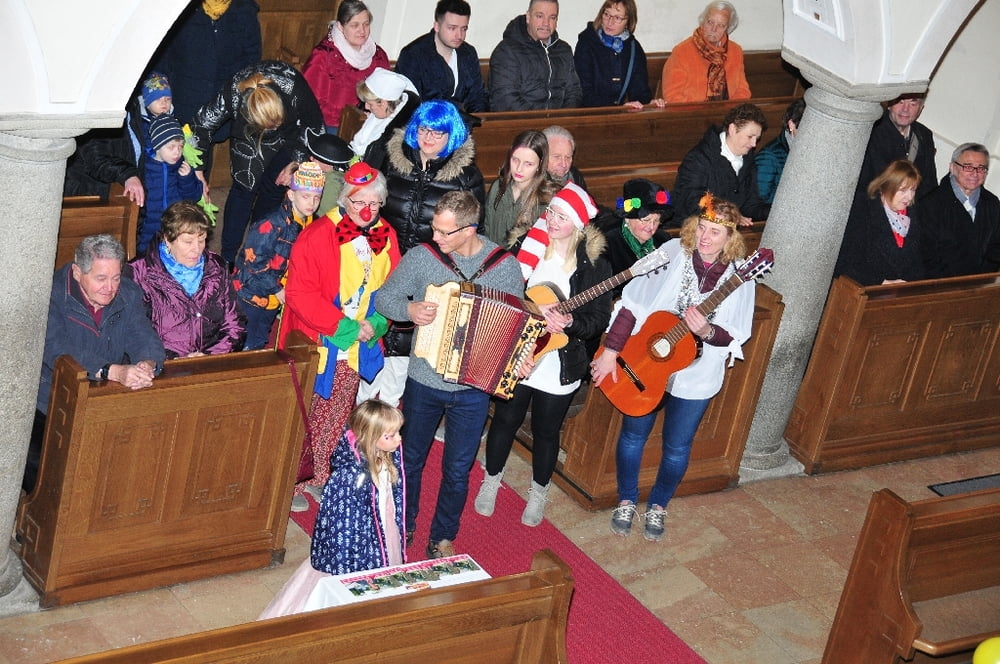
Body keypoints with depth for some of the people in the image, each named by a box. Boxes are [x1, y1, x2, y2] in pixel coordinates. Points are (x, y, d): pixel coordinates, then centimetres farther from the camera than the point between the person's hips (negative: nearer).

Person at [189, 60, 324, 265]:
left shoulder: (294, 90, -39)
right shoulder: (232, 95, -39)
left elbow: (314, 125, -19)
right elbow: (204, 124, -22)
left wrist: (297, 160, -18)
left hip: (291, 132, 0)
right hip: (249, 134, 0)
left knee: (273, 188, 1)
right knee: (244, 186, -5)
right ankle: (228, 257, 2)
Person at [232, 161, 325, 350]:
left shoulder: (310, 225, 0)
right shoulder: (273, 225, -25)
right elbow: (253, 260, -24)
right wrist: (276, 289, -17)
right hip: (255, 291, -7)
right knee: (256, 341, -1)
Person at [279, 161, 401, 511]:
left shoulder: (386, 237, 1)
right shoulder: (317, 235, -16)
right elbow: (299, 294, -19)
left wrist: (376, 324, -10)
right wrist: (345, 326, -22)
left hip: (357, 351, 5)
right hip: (315, 345, -5)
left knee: (334, 417, 18)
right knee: (300, 419, 6)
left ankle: (316, 476, 34)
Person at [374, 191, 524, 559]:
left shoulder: (506, 266, -11)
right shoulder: (421, 256, -12)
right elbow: (384, 297, -2)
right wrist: (409, 308, -24)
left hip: (472, 389, -1)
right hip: (423, 382, 1)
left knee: (457, 470, 12)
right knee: (411, 458, 20)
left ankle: (443, 538, 34)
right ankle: (404, 526, 43)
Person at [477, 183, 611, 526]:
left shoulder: (594, 264, -11)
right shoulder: (527, 245, -8)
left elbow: (600, 318, -12)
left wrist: (570, 322, -30)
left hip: (559, 365, -1)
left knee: (546, 431, 14)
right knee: (505, 420, 17)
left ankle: (538, 493, 38)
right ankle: (491, 482, 41)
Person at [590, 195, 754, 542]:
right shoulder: (673, 253, -15)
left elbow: (734, 336, -11)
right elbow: (632, 304, -12)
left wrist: (707, 332, -33)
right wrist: (611, 351, -14)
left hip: (695, 377, 0)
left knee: (677, 446, 14)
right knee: (633, 435, 15)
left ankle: (658, 506, 39)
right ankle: (626, 501, 37)